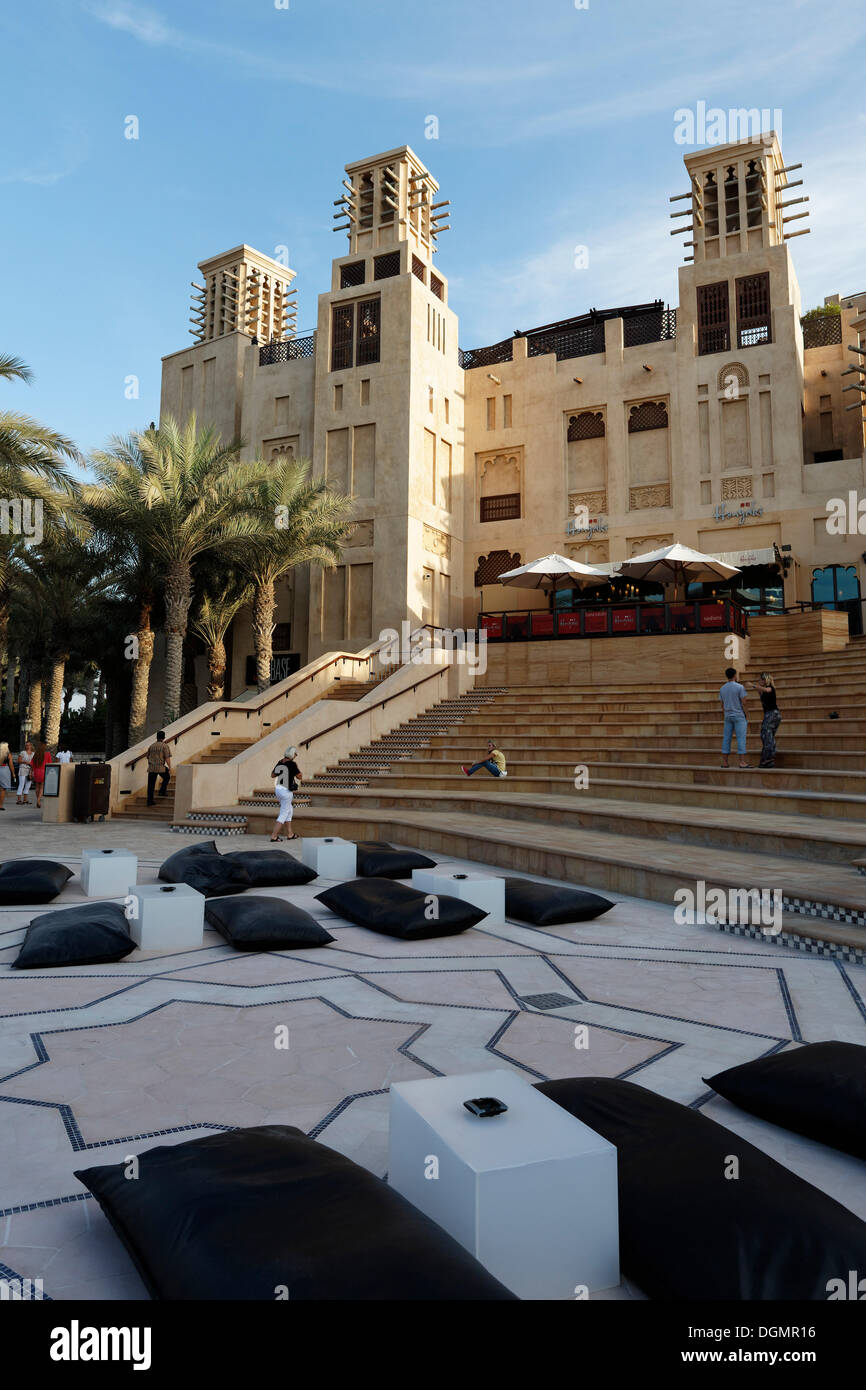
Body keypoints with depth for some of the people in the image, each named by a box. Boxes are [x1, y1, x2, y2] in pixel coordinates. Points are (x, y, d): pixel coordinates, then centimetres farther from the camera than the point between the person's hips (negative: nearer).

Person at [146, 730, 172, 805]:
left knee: (151, 785, 6)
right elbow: (167, 758, -11)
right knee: (167, 777, 24)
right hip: (161, 767, -4)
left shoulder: (151, 746, 12)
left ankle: (150, 801, 5)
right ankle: (162, 791, 14)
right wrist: (170, 768, -7)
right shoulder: (165, 746, -4)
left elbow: (148, 757, 21)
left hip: (151, 768, 4)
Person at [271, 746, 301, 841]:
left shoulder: (280, 762, 4)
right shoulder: (292, 764, -17)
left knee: (289, 810, 23)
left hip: (278, 789, 8)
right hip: (287, 791, -8)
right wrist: (297, 767, 5)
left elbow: (272, 775, 16)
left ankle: (289, 834, 29)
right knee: (283, 815, 0)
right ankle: (273, 837, -3)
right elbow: (299, 777, -8)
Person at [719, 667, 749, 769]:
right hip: (739, 716, -5)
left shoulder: (722, 689, 7)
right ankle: (742, 762, -8)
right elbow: (743, 703, -12)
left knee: (726, 739, 5)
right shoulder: (740, 687, -10)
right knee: (741, 738, -4)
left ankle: (724, 762, 5)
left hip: (728, 716, 5)